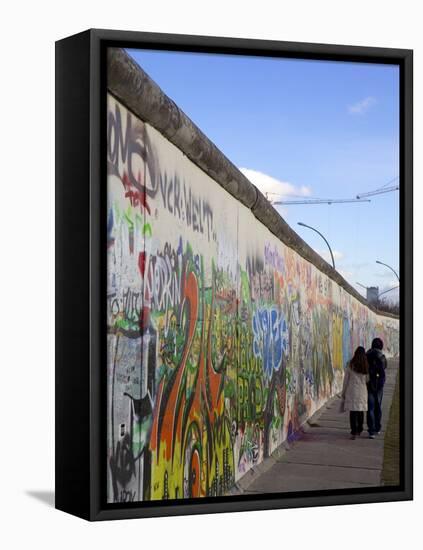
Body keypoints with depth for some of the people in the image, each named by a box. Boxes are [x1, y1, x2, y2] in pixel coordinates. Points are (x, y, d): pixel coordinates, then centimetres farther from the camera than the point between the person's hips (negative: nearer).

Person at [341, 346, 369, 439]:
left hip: (352, 390, -3)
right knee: (361, 411, 15)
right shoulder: (366, 366, 0)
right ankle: (359, 430, 27)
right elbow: (367, 379, 8)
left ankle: (354, 432, -9)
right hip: (362, 390, 3)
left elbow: (346, 379, -1)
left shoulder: (350, 364, -5)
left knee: (353, 411, -3)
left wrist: (343, 392, 7)